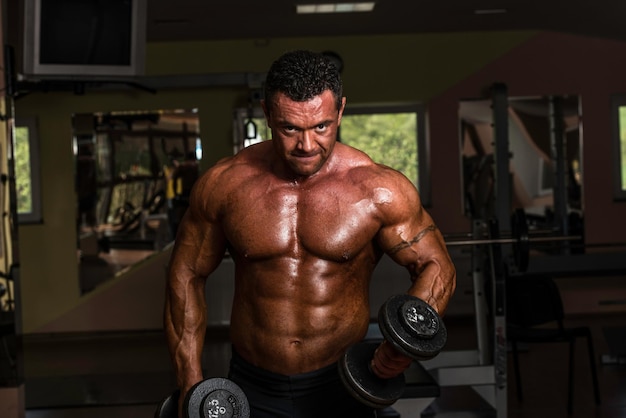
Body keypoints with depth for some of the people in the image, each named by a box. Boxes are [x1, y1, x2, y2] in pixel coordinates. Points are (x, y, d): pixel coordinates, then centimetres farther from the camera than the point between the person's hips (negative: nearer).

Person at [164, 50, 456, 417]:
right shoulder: (224, 184, -9)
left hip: (341, 385, -1)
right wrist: (191, 383, -3)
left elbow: (437, 267, -7)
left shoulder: (378, 190, -14)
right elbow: (188, 275, 1)